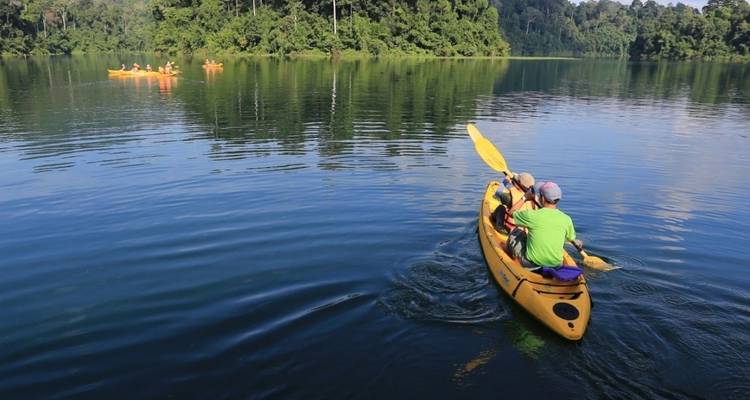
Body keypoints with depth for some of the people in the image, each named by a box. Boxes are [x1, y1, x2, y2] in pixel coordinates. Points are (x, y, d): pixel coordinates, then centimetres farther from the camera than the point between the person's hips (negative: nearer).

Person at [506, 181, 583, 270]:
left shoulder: (532, 216, -20)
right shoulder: (566, 219, -11)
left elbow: (511, 212, 0)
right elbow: (571, 239, 9)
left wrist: (525, 197, 12)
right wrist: (577, 243, 32)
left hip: (531, 263, -3)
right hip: (555, 264, 3)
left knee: (515, 233, 18)